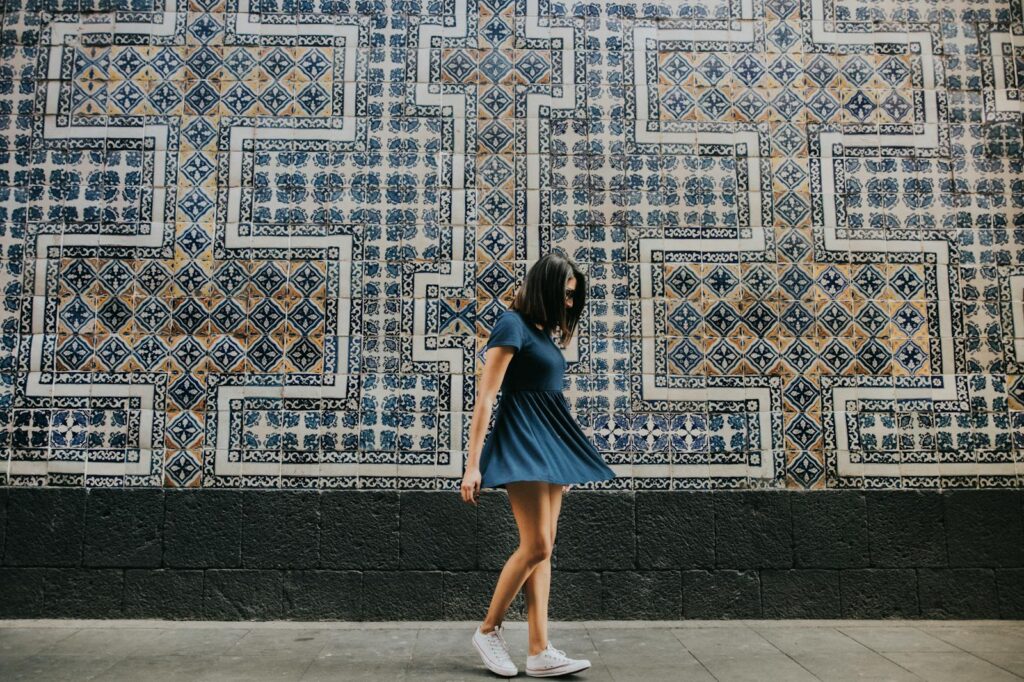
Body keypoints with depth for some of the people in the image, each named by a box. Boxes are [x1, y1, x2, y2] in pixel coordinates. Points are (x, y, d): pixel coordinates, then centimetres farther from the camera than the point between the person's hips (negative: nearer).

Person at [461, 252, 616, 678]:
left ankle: (540, 653, 8)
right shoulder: (512, 325, -9)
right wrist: (473, 466, -18)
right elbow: (485, 398, -14)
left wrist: (561, 462, 21)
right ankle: (488, 630, 9)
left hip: (550, 446, 9)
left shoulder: (542, 332, 16)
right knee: (536, 546, -10)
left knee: (542, 550, 5)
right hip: (522, 442, -9)